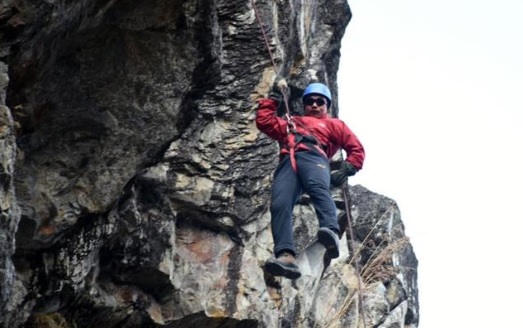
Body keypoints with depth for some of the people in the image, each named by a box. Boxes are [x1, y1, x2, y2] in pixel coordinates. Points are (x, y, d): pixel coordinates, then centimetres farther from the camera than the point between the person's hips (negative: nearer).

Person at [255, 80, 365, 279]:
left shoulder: (333, 125, 36)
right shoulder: (290, 123, 47)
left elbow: (356, 149, 25)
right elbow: (264, 120, 40)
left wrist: (346, 171, 7)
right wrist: (275, 96, 40)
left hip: (313, 156, -2)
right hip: (287, 162, 2)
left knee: (318, 188, -39)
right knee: (279, 204, -29)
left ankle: (332, 233, -64)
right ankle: (286, 256, -50)